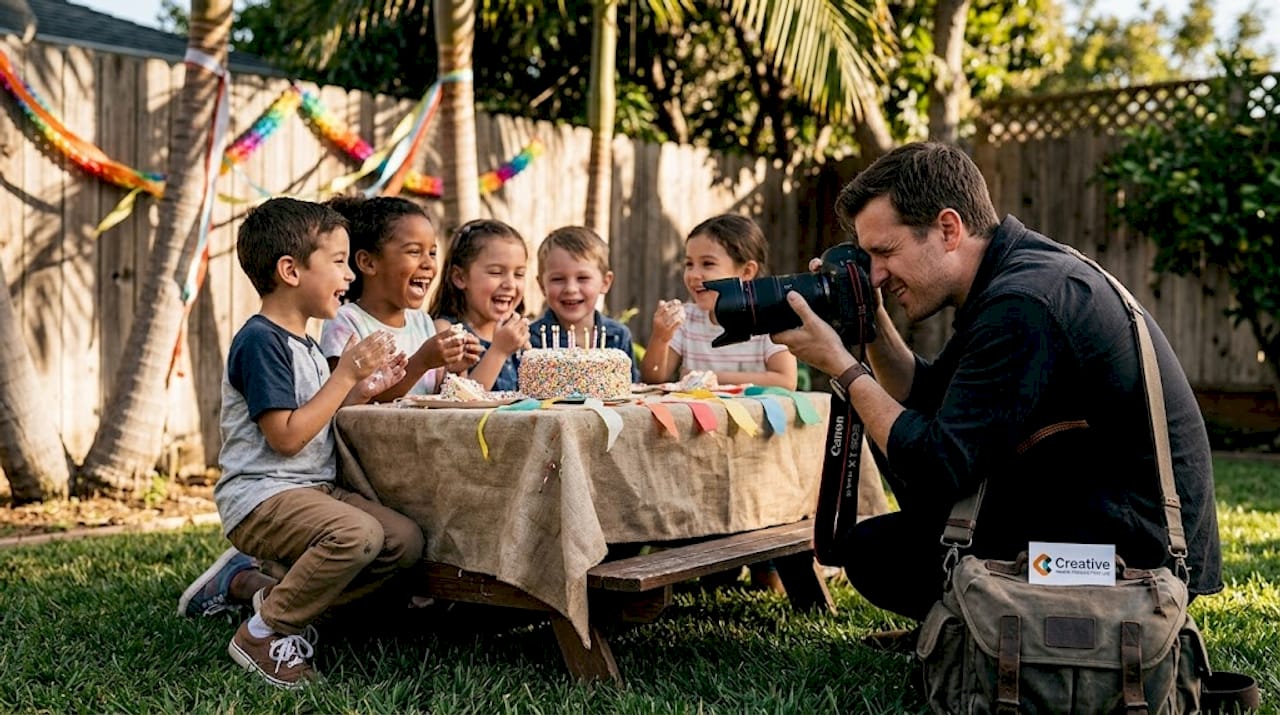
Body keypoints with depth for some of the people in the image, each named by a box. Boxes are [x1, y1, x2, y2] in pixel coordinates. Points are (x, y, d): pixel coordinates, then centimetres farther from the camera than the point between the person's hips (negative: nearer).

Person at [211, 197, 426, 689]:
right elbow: (286, 437, -20)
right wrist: (346, 374, -16)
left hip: (314, 489, 10)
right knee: (357, 533, -33)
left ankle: (249, 582, 5)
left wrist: (366, 390, 6)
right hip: (259, 496, -10)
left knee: (406, 541, -8)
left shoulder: (303, 345, 17)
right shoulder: (260, 340, -13)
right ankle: (262, 634, -11)